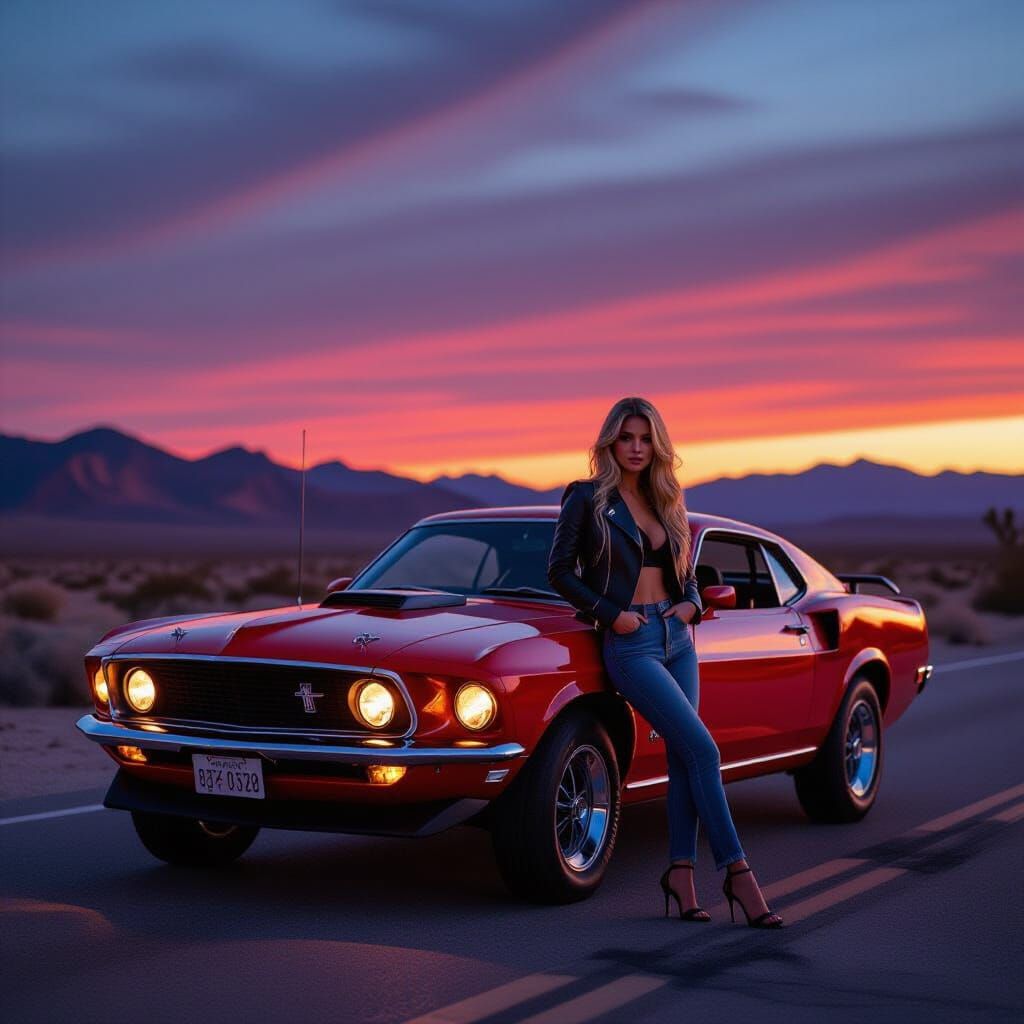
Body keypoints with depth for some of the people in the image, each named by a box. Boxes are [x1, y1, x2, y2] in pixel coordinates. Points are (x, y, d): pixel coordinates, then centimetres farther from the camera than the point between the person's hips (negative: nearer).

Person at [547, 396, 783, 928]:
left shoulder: (665, 502, 12)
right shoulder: (587, 498, -3)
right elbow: (559, 570, -4)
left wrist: (692, 605, 0)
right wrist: (610, 614, -12)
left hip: (677, 637, 6)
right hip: (630, 642, -6)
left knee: (683, 757, 2)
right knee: (702, 750, -13)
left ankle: (680, 871, 9)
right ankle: (737, 873, -9)